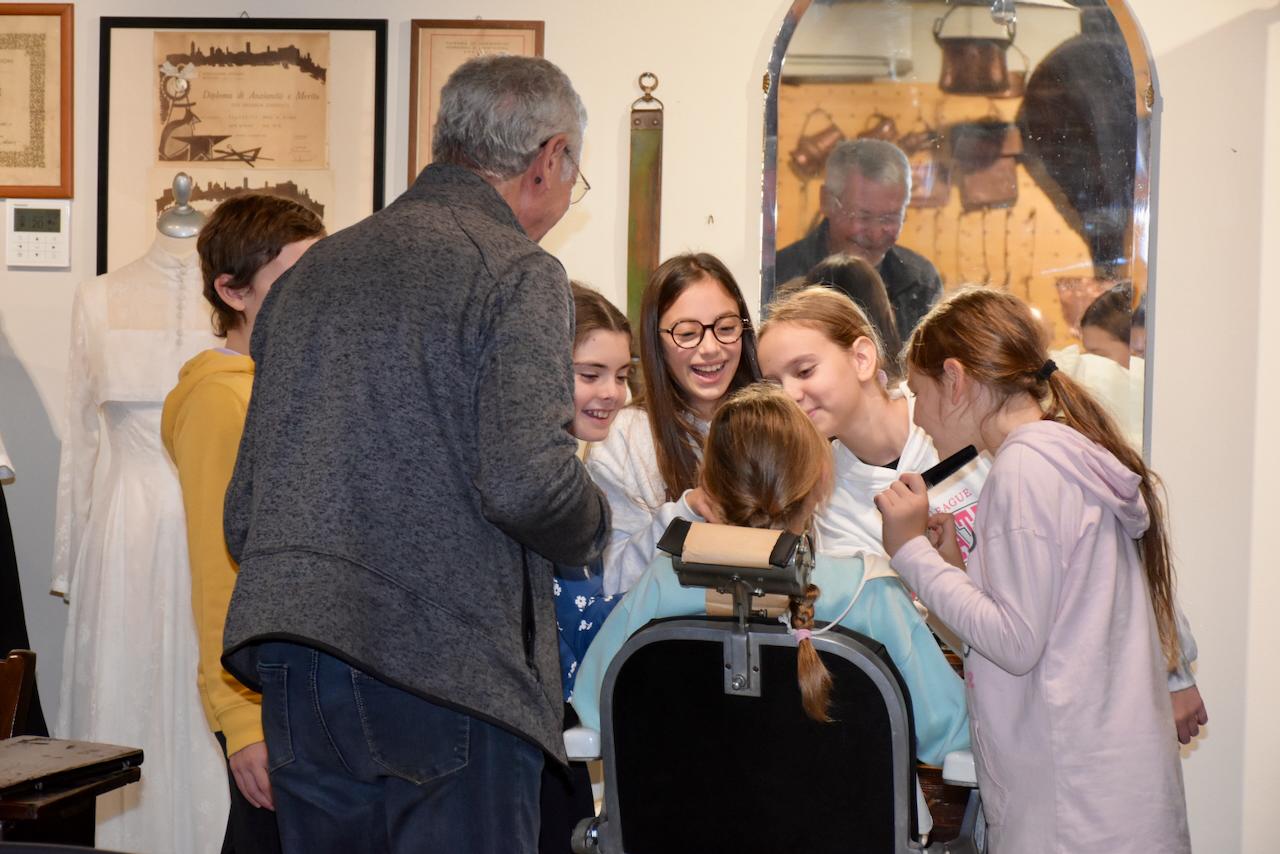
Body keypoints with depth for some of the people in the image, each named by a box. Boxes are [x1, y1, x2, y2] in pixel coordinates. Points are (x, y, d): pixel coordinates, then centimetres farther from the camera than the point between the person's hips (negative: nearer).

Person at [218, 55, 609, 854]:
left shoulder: (313, 270, 16)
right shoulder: (519, 274, -6)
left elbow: (243, 512, 17)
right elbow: (527, 483, -19)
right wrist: (593, 527, 2)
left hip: (291, 668, 7)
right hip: (444, 673, -7)